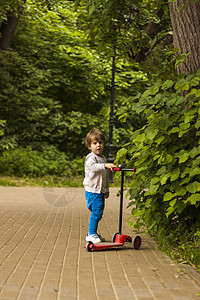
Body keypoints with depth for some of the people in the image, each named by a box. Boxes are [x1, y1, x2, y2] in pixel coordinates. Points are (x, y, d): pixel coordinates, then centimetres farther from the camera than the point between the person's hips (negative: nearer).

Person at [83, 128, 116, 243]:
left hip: (100, 191, 9)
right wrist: (105, 165, -48)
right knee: (96, 212, -11)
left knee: (99, 212, 13)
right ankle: (92, 234, -1)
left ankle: (92, 234, 24)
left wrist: (106, 189, 28)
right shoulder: (91, 158, -10)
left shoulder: (103, 158, 17)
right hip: (92, 190, -9)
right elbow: (93, 167, -34)